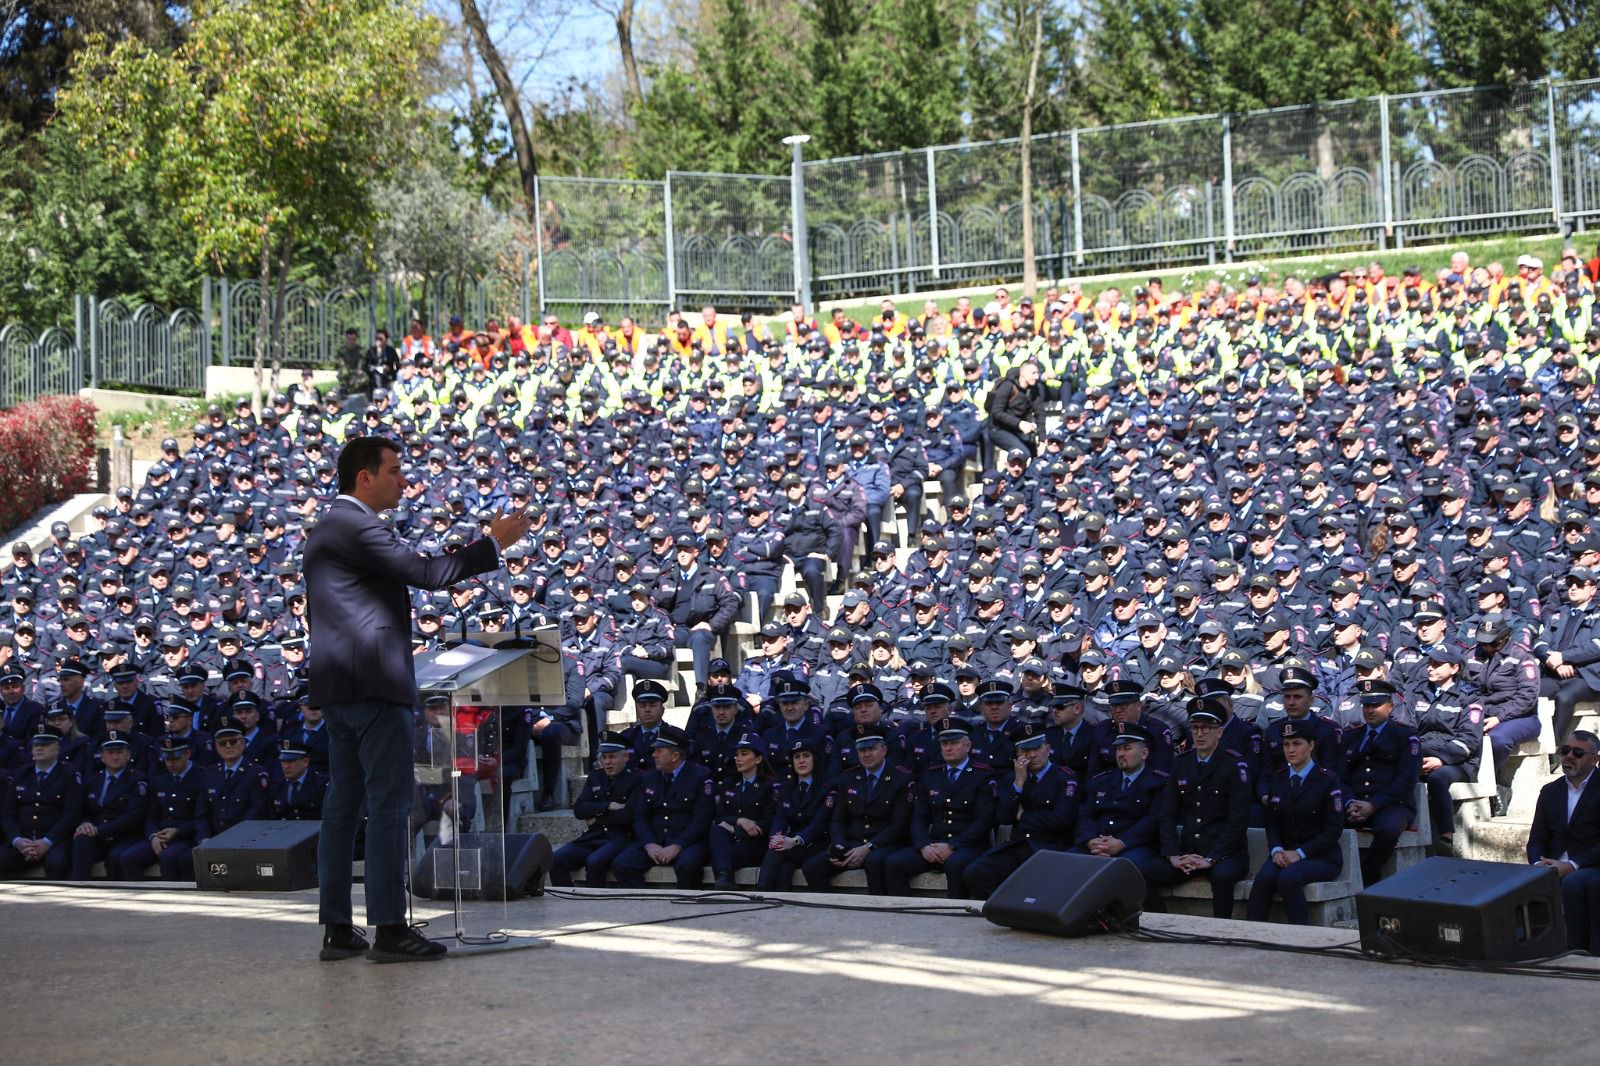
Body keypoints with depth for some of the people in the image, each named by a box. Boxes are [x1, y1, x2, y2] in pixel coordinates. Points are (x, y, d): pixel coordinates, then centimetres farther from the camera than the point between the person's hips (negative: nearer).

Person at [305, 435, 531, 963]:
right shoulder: (360, 528, -13)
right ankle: (389, 930, -9)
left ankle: (337, 929, 11)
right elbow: (427, 572, -18)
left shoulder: (324, 530, 19)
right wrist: (494, 543, -9)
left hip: (336, 687, 10)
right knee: (388, 806, -8)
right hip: (375, 686, -10)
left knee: (342, 806, 9)